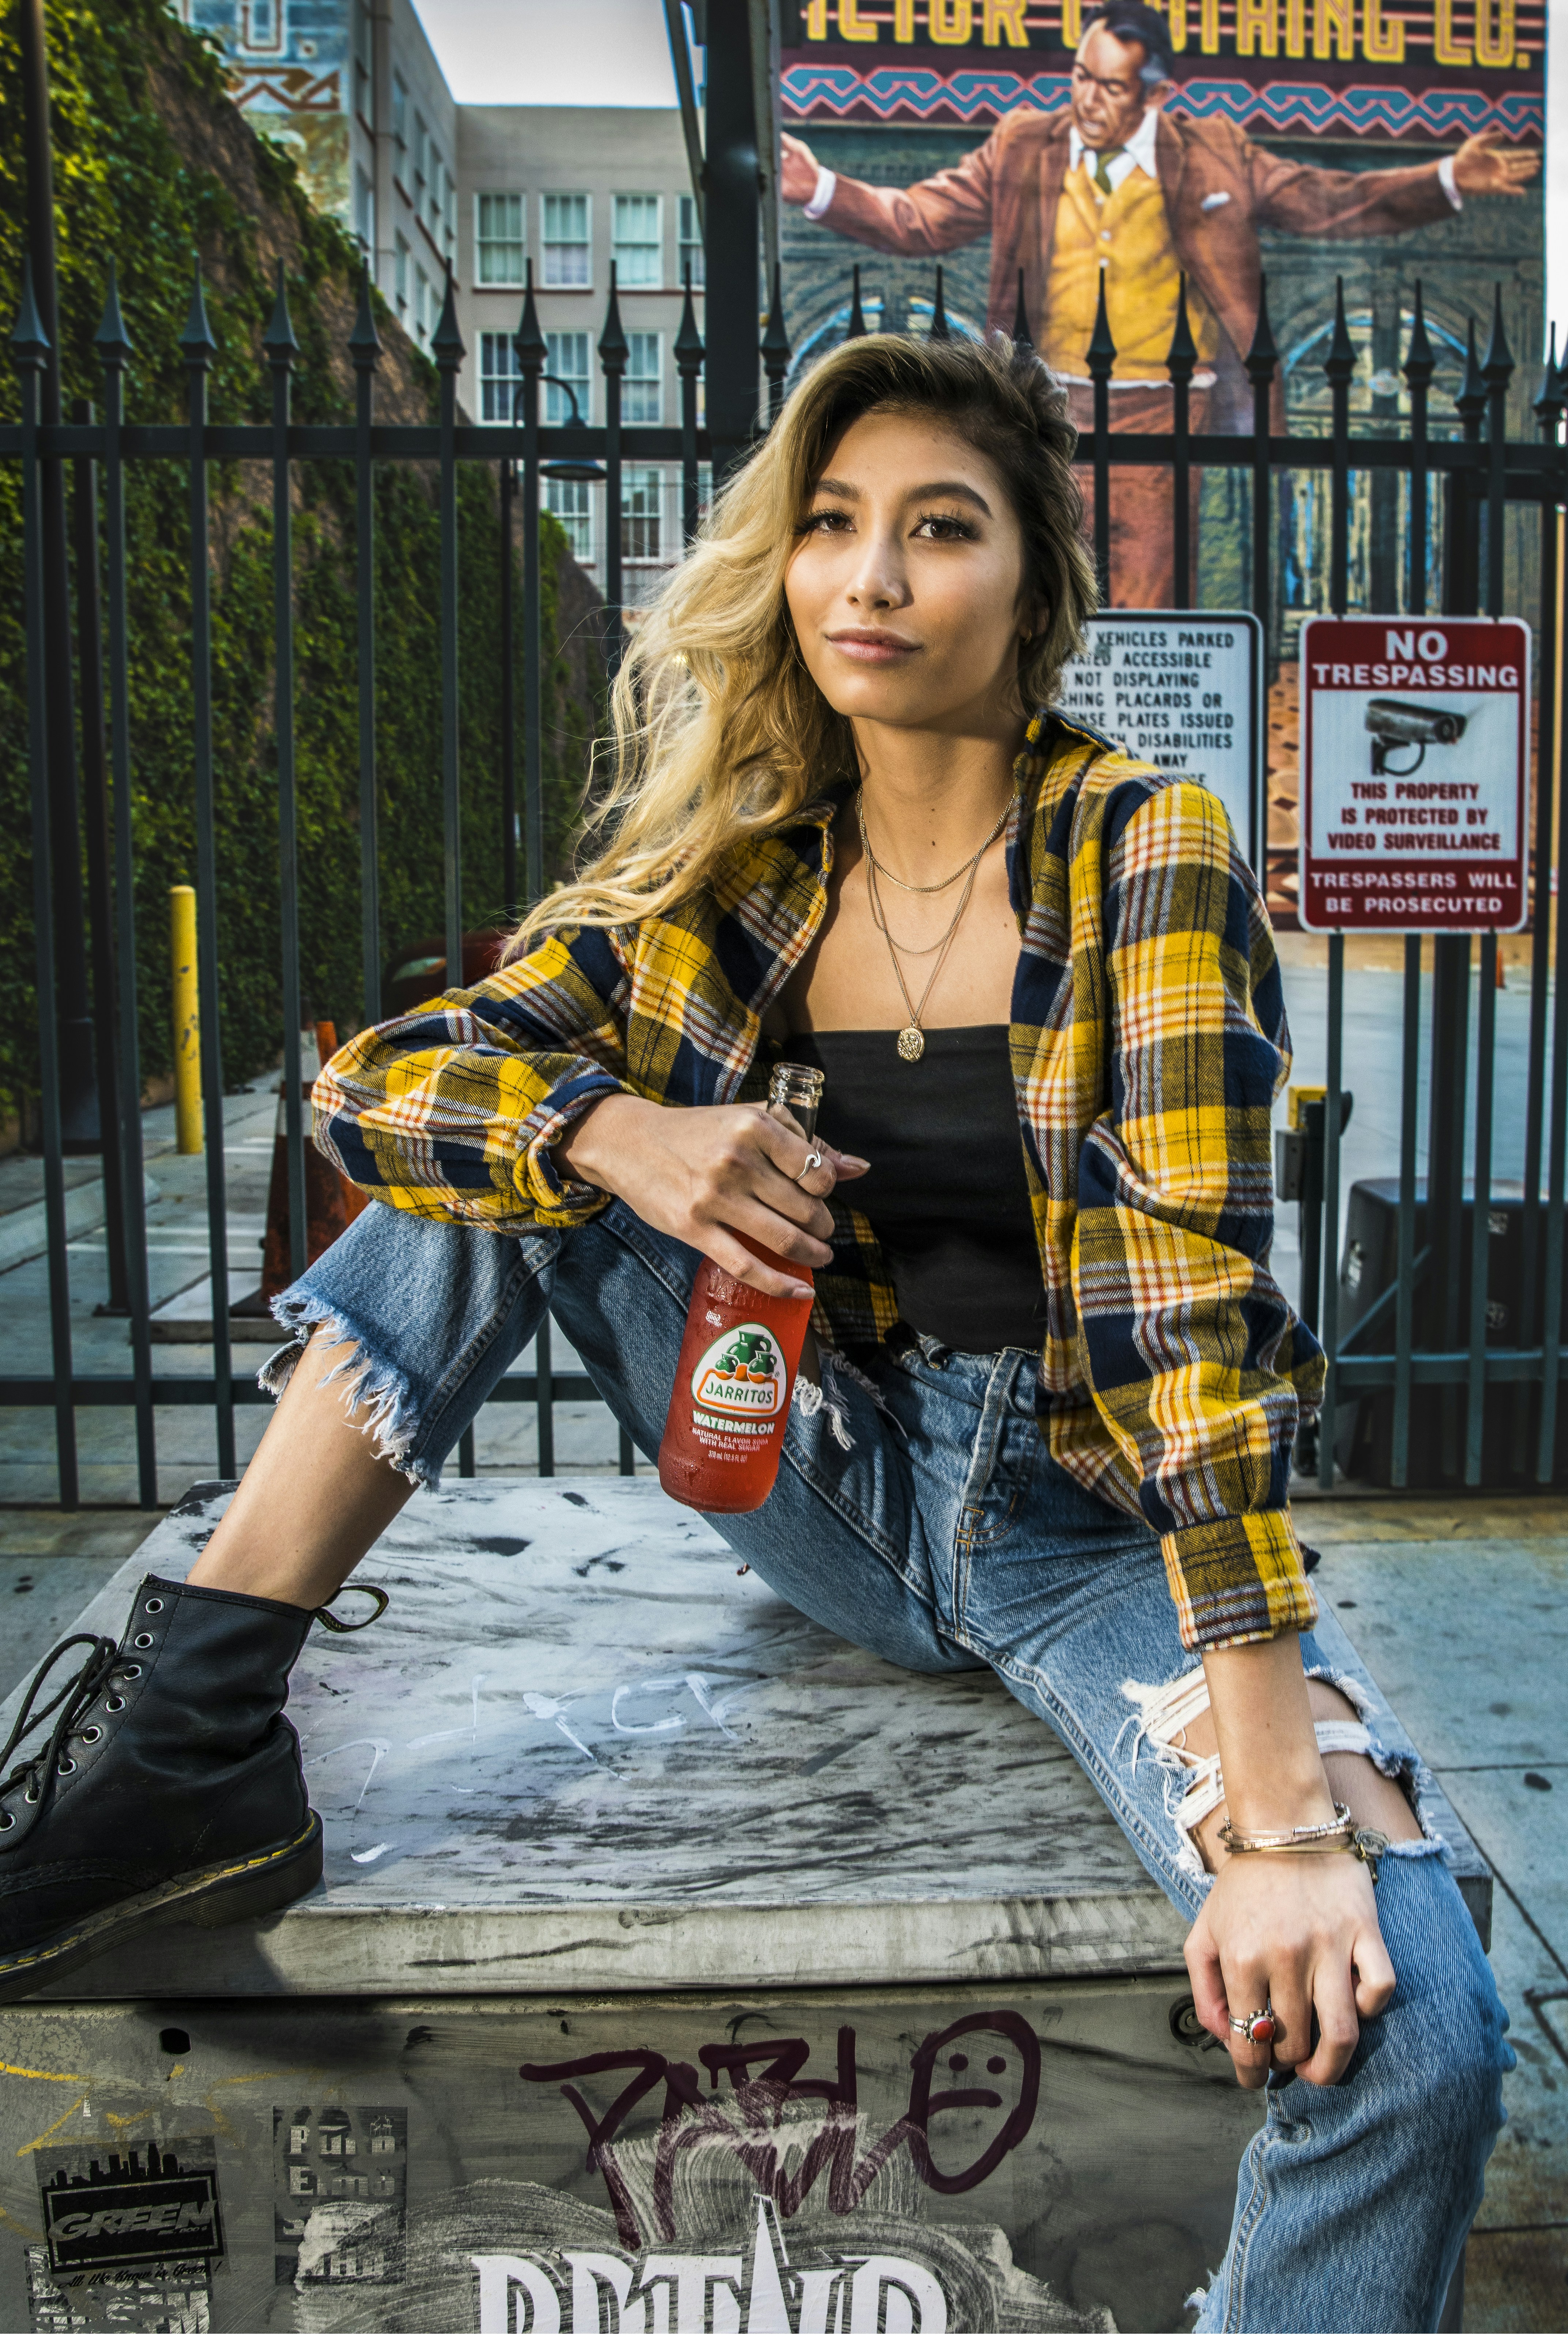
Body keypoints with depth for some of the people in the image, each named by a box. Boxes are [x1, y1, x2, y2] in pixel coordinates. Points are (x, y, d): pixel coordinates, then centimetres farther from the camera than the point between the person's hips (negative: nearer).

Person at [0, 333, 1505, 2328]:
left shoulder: (1141, 851, -12)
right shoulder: (736, 870, -1)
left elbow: (1196, 1290, -22)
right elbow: (375, 1081, -4)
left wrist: (1282, 1812, -28)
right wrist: (615, 1133, -27)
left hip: (1098, 1525, -3)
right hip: (839, 1478, 4)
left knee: (1407, 2037, -27)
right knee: (513, 1140, -9)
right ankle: (188, 1750, -10)